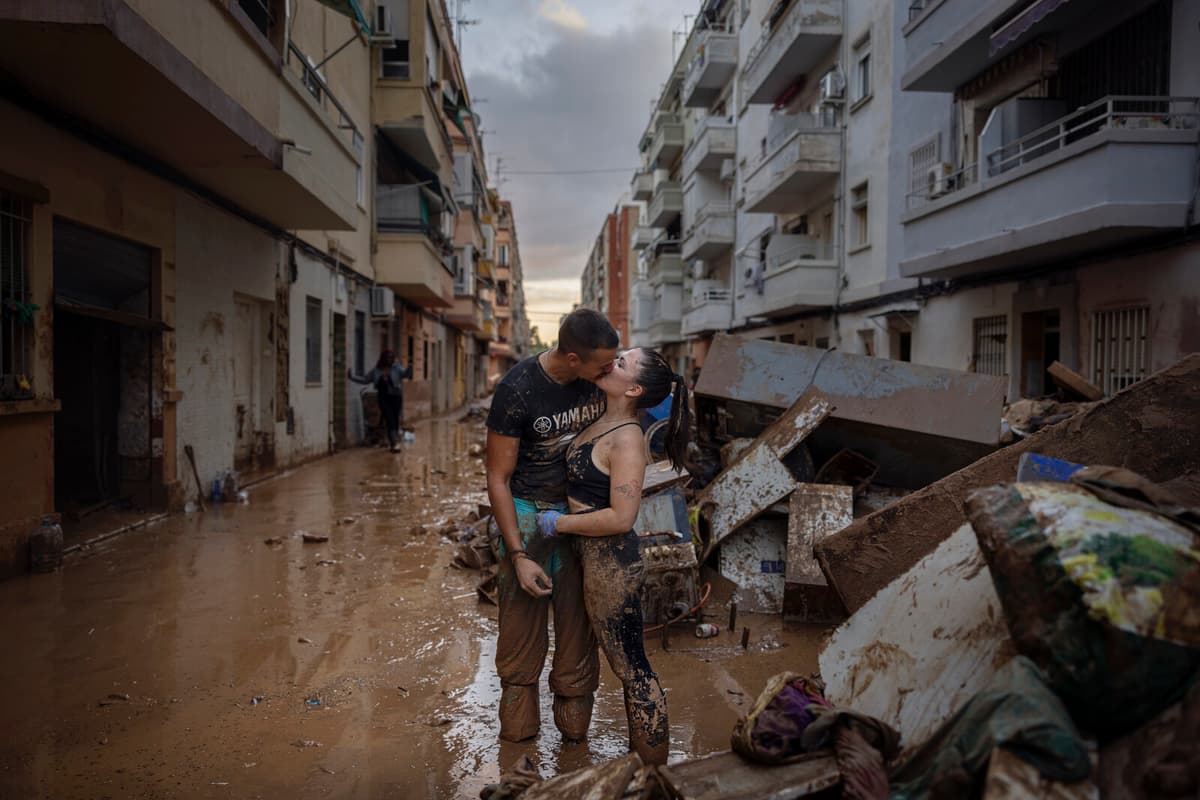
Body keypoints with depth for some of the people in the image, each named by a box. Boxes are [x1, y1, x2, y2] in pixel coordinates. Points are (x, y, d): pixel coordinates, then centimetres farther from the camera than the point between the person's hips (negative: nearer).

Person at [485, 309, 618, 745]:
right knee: (521, 623, 4)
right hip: (526, 513, -3)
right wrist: (518, 556, -18)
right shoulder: (517, 389, -22)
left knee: (578, 623, 7)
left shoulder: (600, 376, -8)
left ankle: (575, 729, 24)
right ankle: (517, 731, 22)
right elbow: (498, 477, -14)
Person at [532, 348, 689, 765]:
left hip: (612, 563, -9)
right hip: (599, 559, 9)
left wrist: (559, 523, -17)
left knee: (631, 668, 4)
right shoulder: (602, 422, 4)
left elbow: (621, 517, -26)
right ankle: (640, 752, 37)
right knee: (629, 663, 21)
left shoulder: (625, 439, -23)